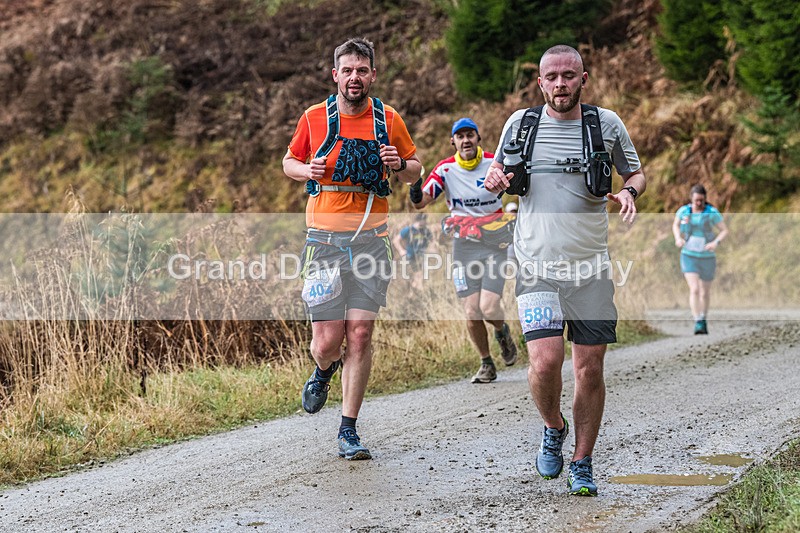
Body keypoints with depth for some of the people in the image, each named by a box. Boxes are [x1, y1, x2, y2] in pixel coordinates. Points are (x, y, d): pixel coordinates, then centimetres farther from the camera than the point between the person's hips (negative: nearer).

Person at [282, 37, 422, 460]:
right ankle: (324, 371, 35)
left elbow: (415, 170, 15)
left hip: (371, 239, 1)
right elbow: (289, 162, 16)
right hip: (325, 238, 0)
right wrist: (307, 171, -7)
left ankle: (348, 430, 8)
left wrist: (400, 165, -8)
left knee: (360, 334, -3)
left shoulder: (388, 119, 5)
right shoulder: (314, 117, 3)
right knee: (328, 339, -3)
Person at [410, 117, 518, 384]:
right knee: (472, 312, -3)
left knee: (489, 309, -13)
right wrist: (416, 193, -31)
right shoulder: (445, 169, -3)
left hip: (494, 244, -1)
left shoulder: (495, 163, -4)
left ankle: (502, 332, 23)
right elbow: (421, 202, -9)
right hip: (463, 245, 1)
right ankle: (486, 364, 19)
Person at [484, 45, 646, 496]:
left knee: (590, 369, 1)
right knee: (545, 361, -16)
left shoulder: (607, 124, 4)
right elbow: (498, 173, 20)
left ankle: (583, 464, 17)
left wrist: (629, 192, -6)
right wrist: (495, 179, -4)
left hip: (592, 268, 1)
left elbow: (636, 172, 17)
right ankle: (554, 429, 15)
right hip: (538, 265, 0)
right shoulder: (521, 123, 6)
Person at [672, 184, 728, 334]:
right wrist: (678, 238, -8)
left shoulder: (712, 212, -13)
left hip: (707, 258, 0)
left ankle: (703, 320, 40)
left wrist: (716, 242, -29)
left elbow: (725, 231, -9)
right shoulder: (683, 211, -6)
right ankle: (698, 324, -19)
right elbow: (675, 225, 12)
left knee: (705, 292, 15)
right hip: (689, 256, 0)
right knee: (694, 289, -19)